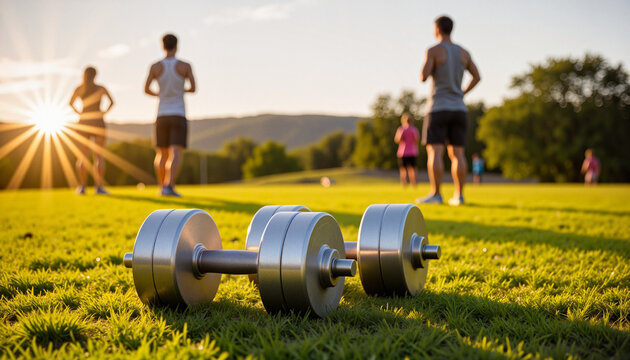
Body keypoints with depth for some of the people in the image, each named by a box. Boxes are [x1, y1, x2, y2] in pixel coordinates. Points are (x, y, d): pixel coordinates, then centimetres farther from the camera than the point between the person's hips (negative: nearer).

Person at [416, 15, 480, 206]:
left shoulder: (433, 51, -7)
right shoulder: (463, 52, 11)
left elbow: (423, 77, -17)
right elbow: (477, 77, 12)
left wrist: (424, 69, 6)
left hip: (438, 108, -6)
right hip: (458, 108, 6)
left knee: (434, 152, -6)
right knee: (457, 153, 6)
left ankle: (435, 194, -11)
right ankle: (458, 195, 4)